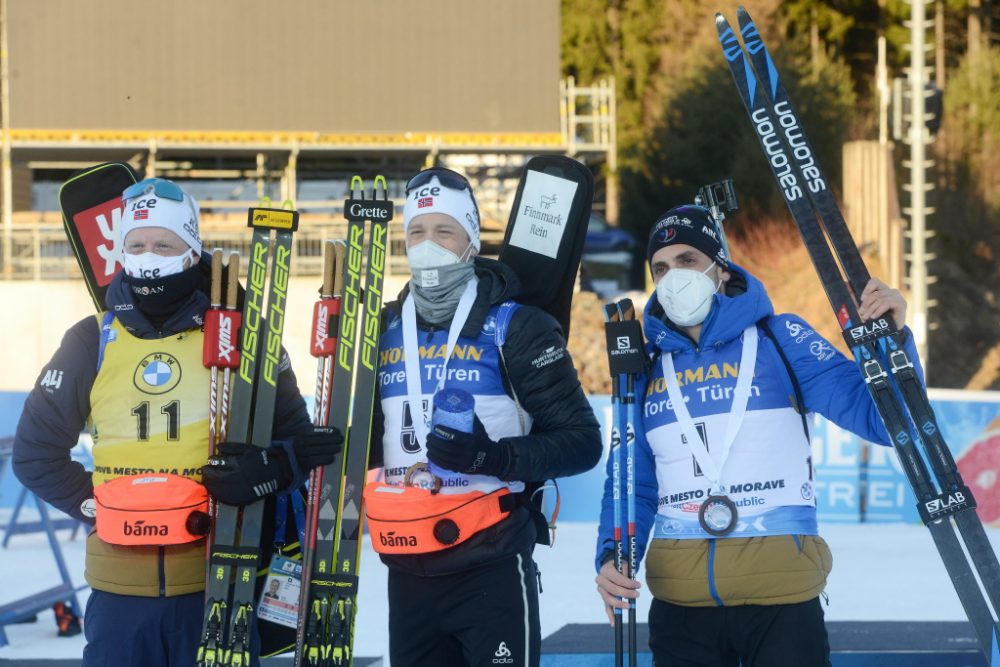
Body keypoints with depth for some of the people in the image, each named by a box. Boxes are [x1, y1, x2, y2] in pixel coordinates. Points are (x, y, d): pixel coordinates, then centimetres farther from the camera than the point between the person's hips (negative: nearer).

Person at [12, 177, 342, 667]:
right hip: (119, 589, 1)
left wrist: (268, 472, -14)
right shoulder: (92, 342, 4)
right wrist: (93, 505, 0)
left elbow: (296, 439, 6)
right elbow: (35, 453, 11)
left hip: (219, 588, -1)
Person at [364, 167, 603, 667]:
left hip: (492, 571, -5)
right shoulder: (384, 331, 11)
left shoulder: (514, 326, -4)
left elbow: (582, 442, -7)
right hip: (408, 574, 5)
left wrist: (495, 457, -21)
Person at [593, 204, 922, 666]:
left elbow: (878, 418, -4)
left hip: (782, 598, -3)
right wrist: (613, 556, -2)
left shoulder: (779, 340, 1)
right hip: (680, 605, 3)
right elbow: (633, 486, 15)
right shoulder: (647, 368, 10)